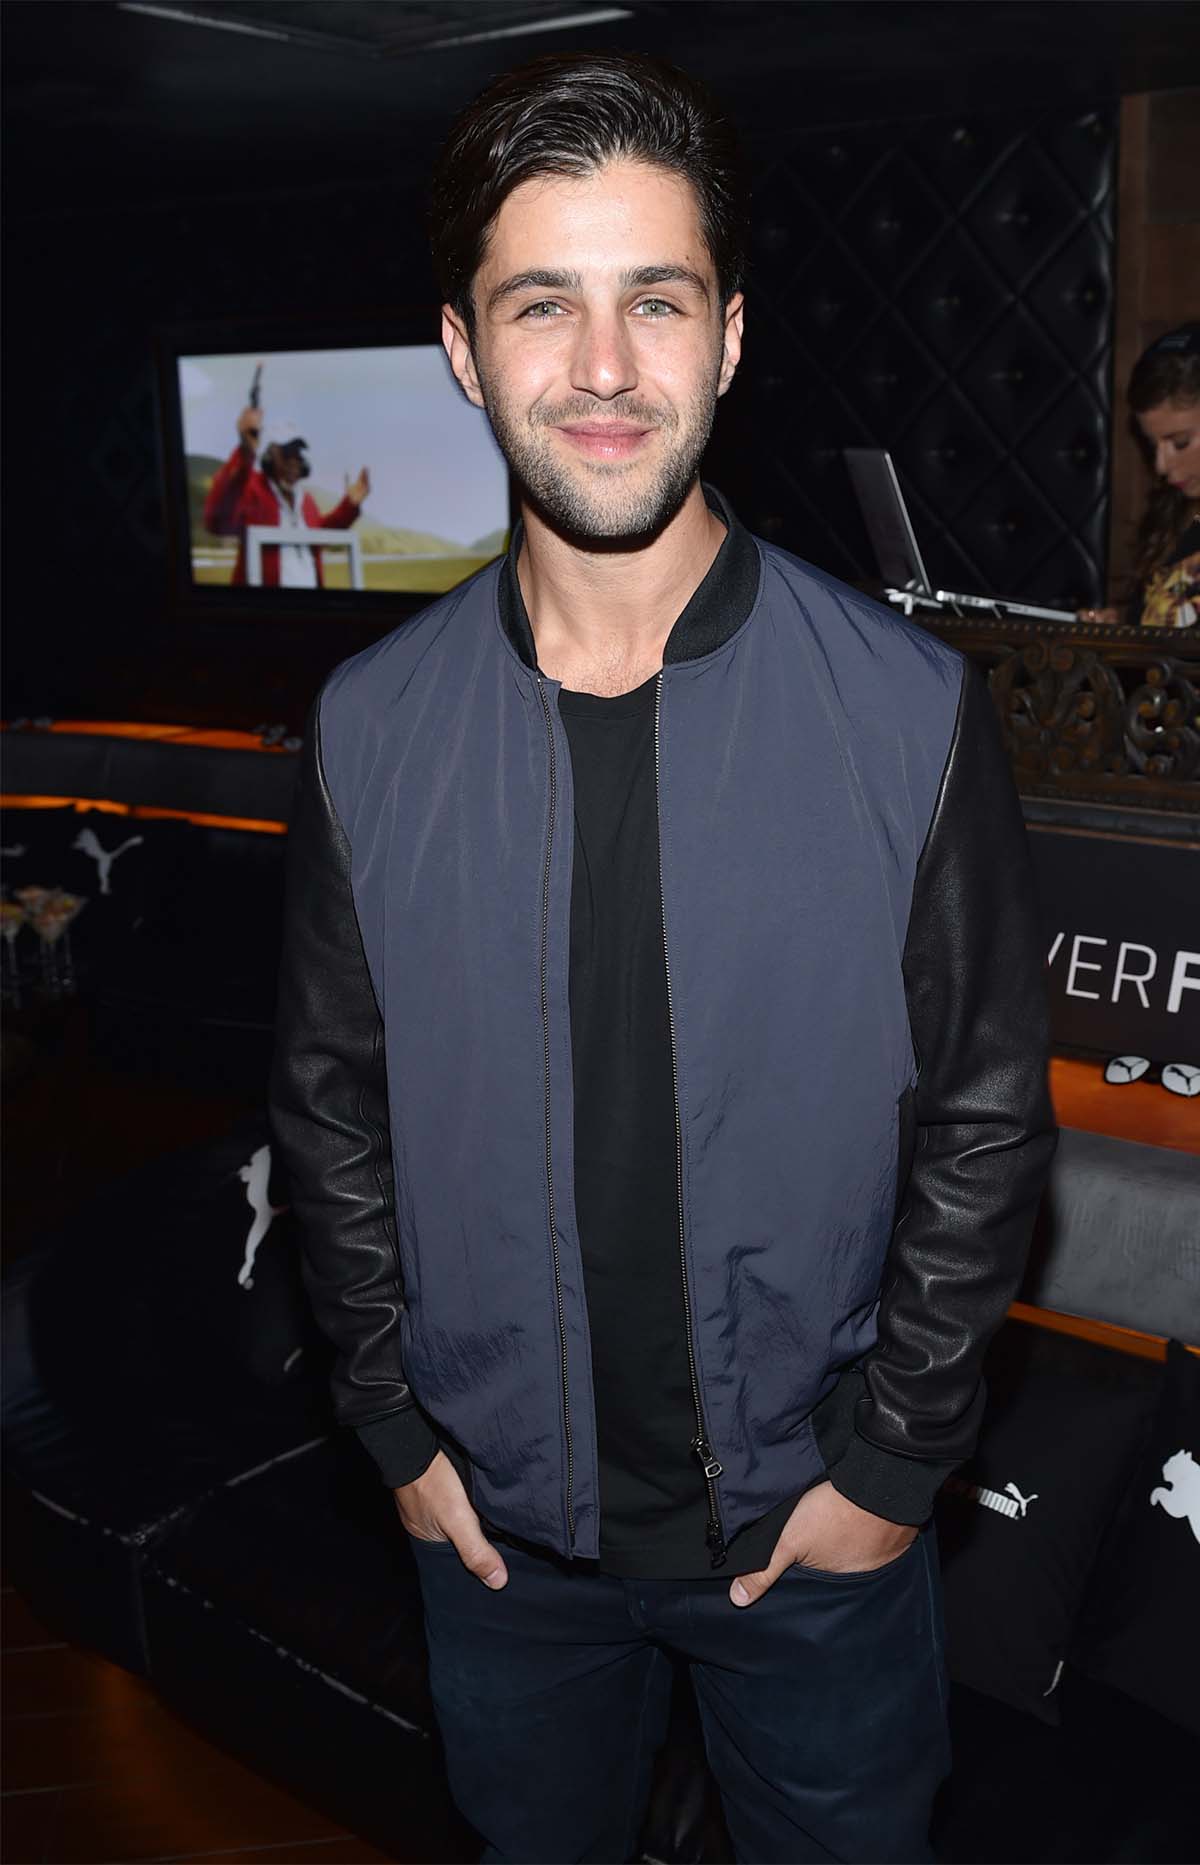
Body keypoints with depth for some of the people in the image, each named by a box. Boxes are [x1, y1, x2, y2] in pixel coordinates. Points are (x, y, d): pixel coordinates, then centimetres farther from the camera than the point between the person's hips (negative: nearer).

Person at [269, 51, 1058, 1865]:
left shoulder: (913, 711, -15)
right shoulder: (371, 731, -9)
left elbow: (986, 1120, -9)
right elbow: (330, 1107, 0)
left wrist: (892, 1456, -8)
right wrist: (398, 1430, 0)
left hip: (816, 1509, -1)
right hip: (500, 1510, 2)